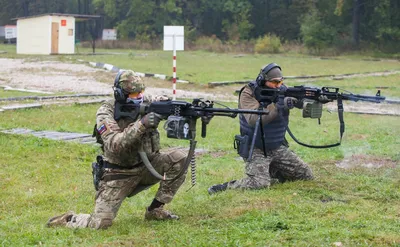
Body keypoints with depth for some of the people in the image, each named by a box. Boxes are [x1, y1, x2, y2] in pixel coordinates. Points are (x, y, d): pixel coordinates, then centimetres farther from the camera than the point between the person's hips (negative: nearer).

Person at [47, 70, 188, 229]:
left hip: (145, 166, 5)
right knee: (100, 223, -18)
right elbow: (114, 145, -30)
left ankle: (155, 210, -1)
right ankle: (68, 219, 16)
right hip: (118, 174, -5)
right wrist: (141, 125, -42)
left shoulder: (146, 102, -2)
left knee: (179, 158, -17)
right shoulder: (106, 112, -18)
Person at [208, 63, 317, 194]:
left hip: (278, 147, 6)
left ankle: (272, 172, 23)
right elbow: (253, 119, -31)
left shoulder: (282, 90, 0)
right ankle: (227, 186, -4)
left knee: (306, 175, 6)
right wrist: (278, 106, -38)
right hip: (256, 149, -6)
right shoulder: (248, 93, -16)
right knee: (260, 183, -27)